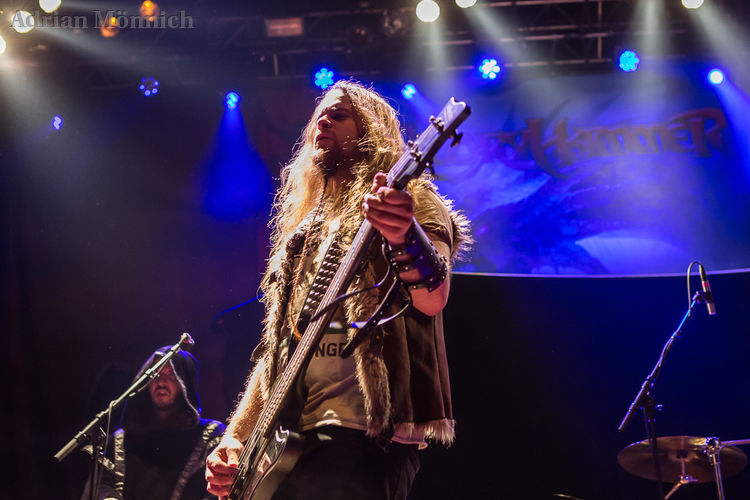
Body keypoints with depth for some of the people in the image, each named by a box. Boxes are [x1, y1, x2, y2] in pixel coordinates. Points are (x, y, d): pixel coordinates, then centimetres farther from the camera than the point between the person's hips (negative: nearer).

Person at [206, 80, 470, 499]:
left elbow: (433, 299, -17)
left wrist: (403, 236, -36)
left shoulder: (408, 200, 3)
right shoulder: (305, 230, 23)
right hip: (289, 440, 7)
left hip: (363, 436, -6)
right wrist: (235, 438, 12)